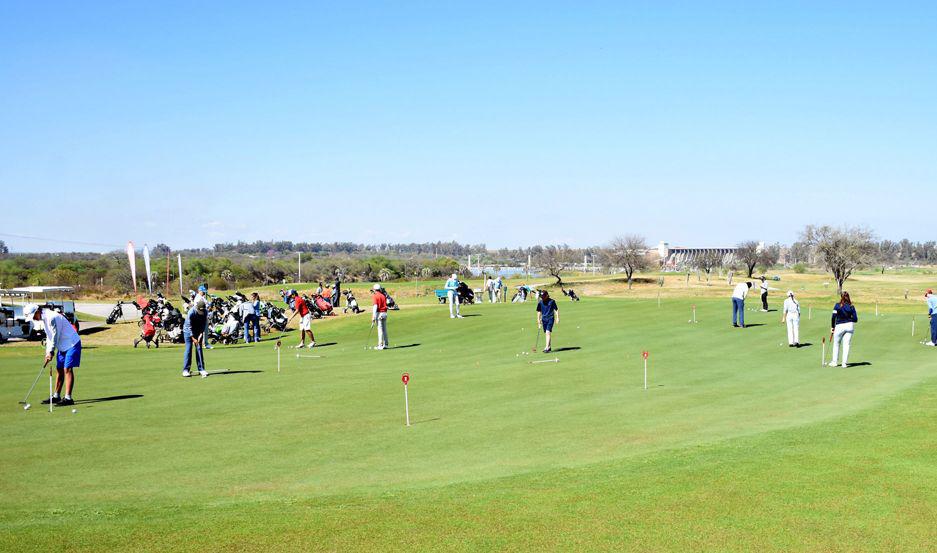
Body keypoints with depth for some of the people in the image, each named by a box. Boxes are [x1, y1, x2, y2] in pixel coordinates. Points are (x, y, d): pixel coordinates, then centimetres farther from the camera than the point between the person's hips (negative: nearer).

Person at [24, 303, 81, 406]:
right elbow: (49, 336, 14)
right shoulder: (44, 318, 9)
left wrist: (51, 352, -11)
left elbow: (55, 336, -19)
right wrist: (48, 352, 6)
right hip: (62, 346, 10)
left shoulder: (52, 317, -22)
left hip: (72, 344, -10)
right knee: (59, 370, 11)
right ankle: (56, 396, 18)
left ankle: (68, 398, -14)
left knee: (67, 369, -13)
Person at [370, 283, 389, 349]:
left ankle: (381, 345, -7)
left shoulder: (375, 296, -7)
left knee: (380, 329, -6)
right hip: (384, 313, 6)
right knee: (384, 329, 11)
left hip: (379, 313, -6)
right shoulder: (383, 296, 13)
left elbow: (375, 306, -14)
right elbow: (386, 305, 13)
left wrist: (373, 317, -15)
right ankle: (386, 344, 13)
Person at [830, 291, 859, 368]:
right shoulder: (851, 307, 2)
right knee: (846, 344, 6)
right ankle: (844, 363, 3)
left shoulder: (837, 306, -4)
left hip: (839, 326, -2)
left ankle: (834, 362, 17)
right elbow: (855, 319, 1)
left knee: (836, 344, 13)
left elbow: (833, 317, -7)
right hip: (850, 326, 2)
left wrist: (833, 327, 3)